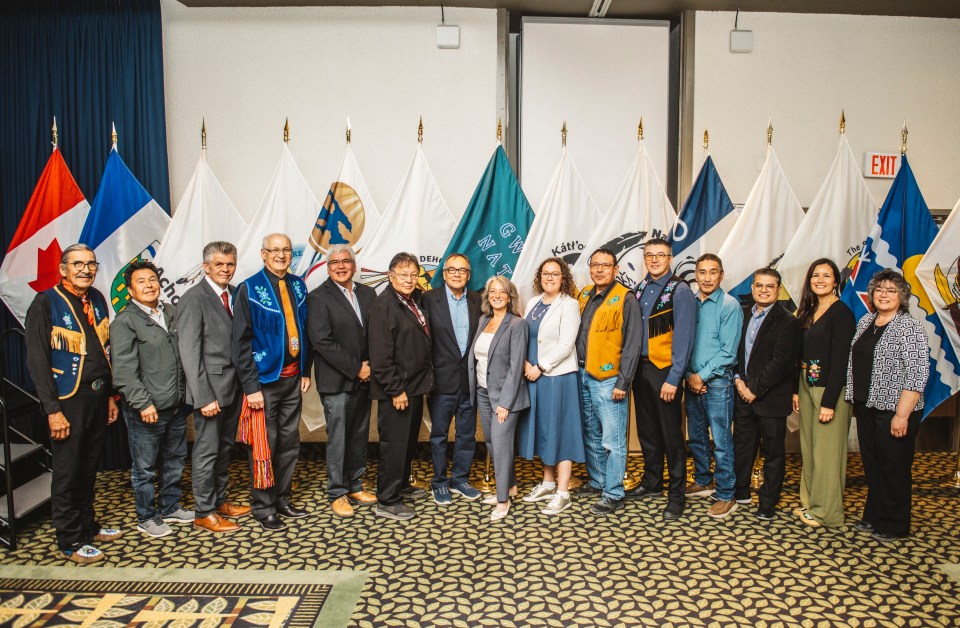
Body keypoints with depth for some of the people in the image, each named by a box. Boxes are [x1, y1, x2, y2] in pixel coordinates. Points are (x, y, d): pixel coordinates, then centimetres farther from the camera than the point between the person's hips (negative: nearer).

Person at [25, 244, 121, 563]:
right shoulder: (45, 304, -11)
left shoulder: (97, 300, 8)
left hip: (98, 397, 6)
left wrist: (110, 395, 12)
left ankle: (87, 525, 33)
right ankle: (70, 541, 18)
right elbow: (37, 361, -13)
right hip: (68, 401, -6)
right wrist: (53, 410, -16)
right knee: (67, 473, 5)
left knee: (89, 467, 18)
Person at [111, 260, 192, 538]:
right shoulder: (125, 322, -10)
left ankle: (170, 507, 34)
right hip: (147, 410, -6)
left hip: (176, 405, 6)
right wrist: (143, 403, -18)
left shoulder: (171, 312, 9)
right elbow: (124, 370, -14)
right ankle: (146, 518, 22)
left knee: (175, 461, 18)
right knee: (145, 468, 6)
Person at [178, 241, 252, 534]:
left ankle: (219, 501, 32)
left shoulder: (236, 294, 8)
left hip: (234, 387, 7)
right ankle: (204, 513, 17)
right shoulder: (193, 299, -11)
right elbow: (189, 352, -14)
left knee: (225, 447, 18)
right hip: (211, 388, -7)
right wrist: (204, 397, -18)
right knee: (207, 451, 4)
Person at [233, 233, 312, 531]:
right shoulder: (250, 289, -9)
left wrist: (305, 371, 7)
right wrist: (251, 386, -14)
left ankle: (282, 500, 29)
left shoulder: (298, 286, 6)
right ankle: (264, 508, 19)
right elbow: (241, 342, -11)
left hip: (293, 379, 5)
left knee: (290, 443, 13)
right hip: (265, 380, -5)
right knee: (264, 445, 4)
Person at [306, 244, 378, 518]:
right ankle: (337, 493, 16)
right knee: (338, 439, 2)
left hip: (363, 379, 5)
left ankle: (355, 485, 28)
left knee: (360, 435, 13)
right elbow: (322, 342, -14)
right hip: (337, 382, -5)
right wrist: (355, 369, -14)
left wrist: (370, 366, -4)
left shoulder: (368, 293, 10)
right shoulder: (318, 297, -7)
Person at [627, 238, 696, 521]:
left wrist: (673, 379, -17)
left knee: (671, 434, 2)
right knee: (646, 430, 16)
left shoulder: (680, 291, -9)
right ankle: (652, 482, 33)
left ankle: (677, 494, 16)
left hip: (664, 371, -6)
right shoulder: (639, 289, 10)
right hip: (640, 368, 6)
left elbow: (684, 337, -14)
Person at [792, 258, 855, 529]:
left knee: (826, 450, 1)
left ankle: (826, 511, 14)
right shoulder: (808, 312, 10)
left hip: (830, 389, -7)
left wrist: (829, 402, -18)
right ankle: (810, 501, 25)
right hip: (807, 387, 7)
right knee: (808, 447, 13)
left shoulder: (842, 313, -12)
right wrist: (796, 390, 10)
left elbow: (840, 360, -16)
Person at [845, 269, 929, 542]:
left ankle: (894, 526, 20)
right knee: (871, 464, 15)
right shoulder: (865, 321, 9)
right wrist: (855, 400, 13)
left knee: (894, 468, 5)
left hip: (894, 410, -6)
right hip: (866, 406, 7)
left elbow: (917, 374, -17)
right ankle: (873, 516, 30)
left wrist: (902, 414, -20)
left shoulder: (910, 327, -12)